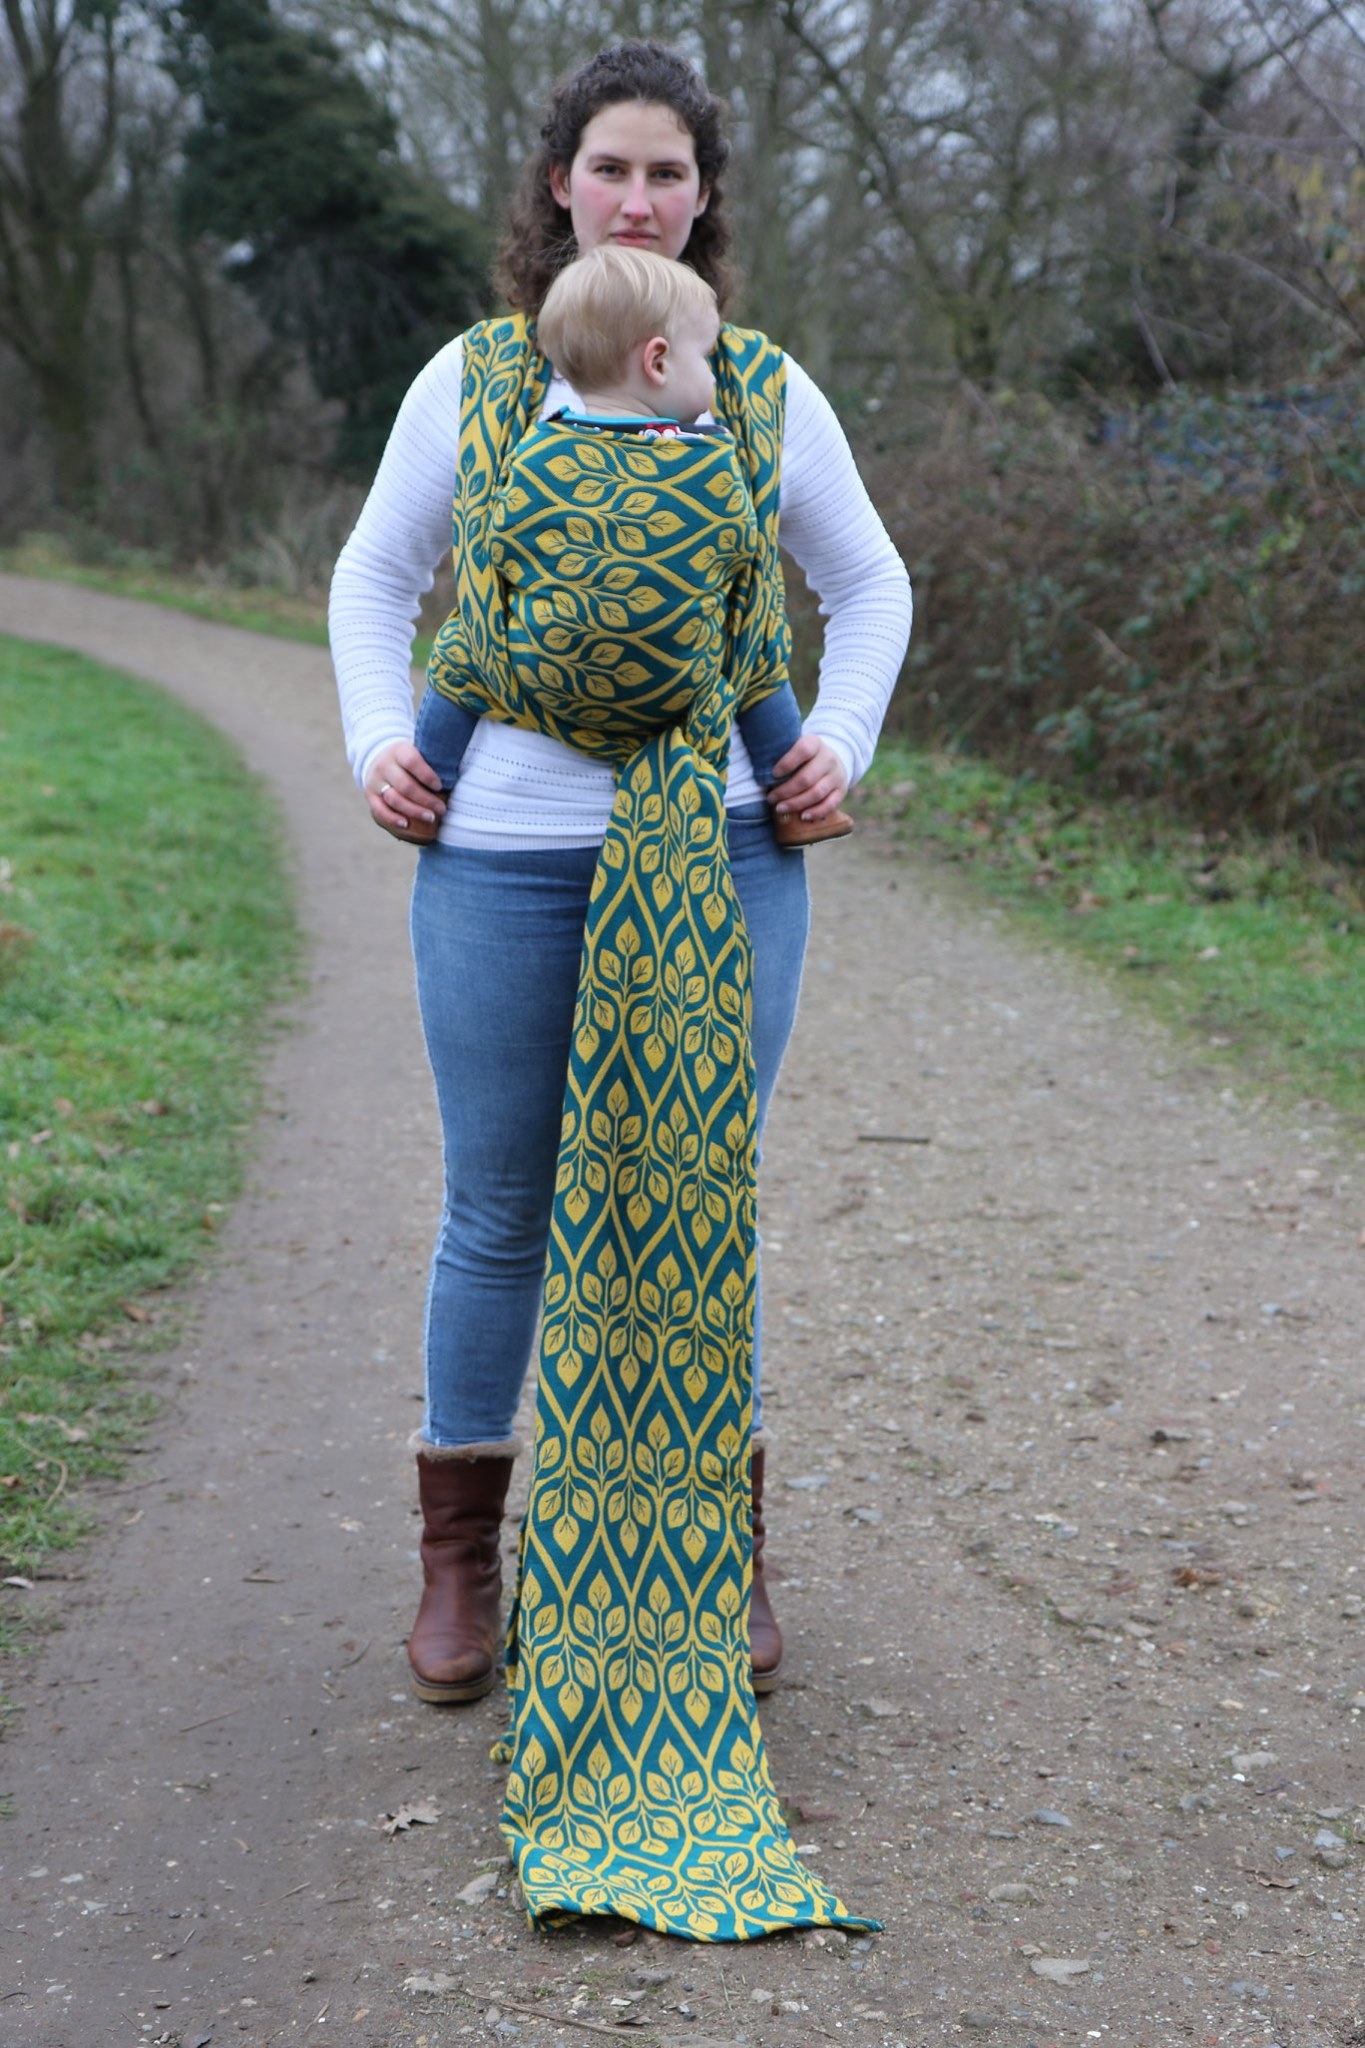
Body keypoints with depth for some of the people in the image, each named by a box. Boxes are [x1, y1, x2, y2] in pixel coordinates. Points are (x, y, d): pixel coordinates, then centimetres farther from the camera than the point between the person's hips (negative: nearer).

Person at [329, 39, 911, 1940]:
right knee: (501, 1212, 5)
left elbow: (870, 589, 17)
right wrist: (378, 744, 0)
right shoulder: (471, 379, 5)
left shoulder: (770, 394, 6)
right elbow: (376, 578, 15)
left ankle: (722, 1549, 20)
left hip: (719, 857, 1)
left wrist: (839, 747, 1)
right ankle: (465, 1552, 21)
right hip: (505, 856, 0)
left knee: (699, 1205, 4)